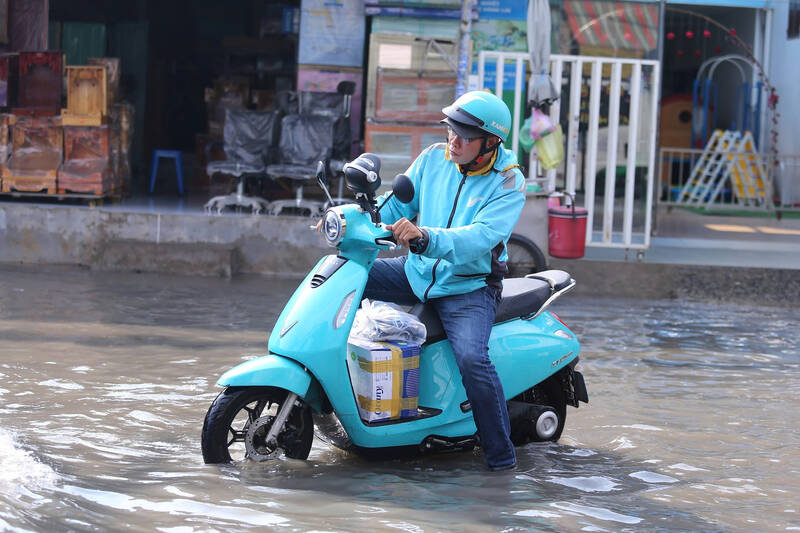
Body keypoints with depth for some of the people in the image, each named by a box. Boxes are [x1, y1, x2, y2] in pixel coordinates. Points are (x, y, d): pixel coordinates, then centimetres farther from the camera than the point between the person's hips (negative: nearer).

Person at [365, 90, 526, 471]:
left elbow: (480, 238, -29)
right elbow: (396, 205, 5)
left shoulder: (508, 183, -14)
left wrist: (425, 236, -44)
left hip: (469, 286, -5)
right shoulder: (434, 159, 1)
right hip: (418, 270, 6)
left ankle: (500, 453, -15)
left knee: (472, 358, -30)